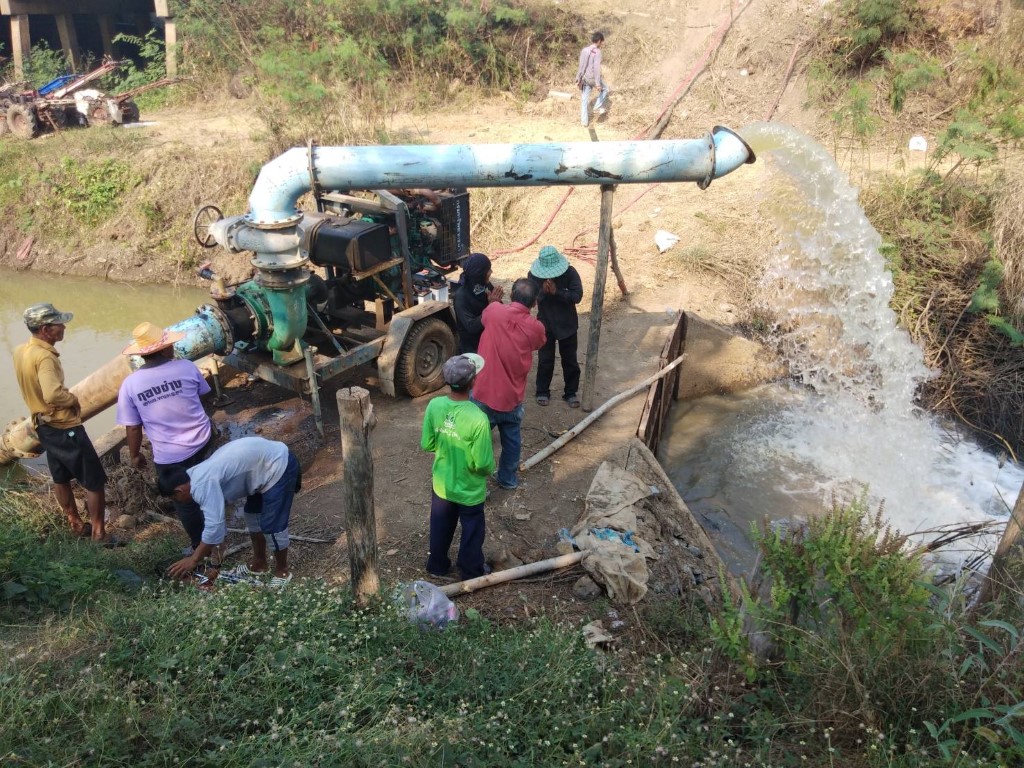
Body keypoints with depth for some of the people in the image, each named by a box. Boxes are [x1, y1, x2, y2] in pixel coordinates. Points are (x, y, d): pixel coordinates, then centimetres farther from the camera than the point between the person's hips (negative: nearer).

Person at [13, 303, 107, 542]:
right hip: (65, 427, -9)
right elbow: (53, 395, -37)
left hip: (44, 425, 10)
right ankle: (99, 534, 6)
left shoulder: (20, 352, 3)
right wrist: (73, 399, -17)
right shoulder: (43, 356, -25)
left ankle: (77, 525, 36)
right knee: (95, 481, 1)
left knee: (60, 479, 21)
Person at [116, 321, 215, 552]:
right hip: (203, 440, 2)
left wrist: (134, 455, 11)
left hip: (169, 456, -2)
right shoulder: (186, 367, -12)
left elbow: (133, 427, -6)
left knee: (185, 502, 17)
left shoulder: (130, 384, -13)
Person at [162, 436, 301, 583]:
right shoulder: (199, 477, 9)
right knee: (253, 514, 21)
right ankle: (259, 563, 36)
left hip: (279, 465, -10)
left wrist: (194, 560, -12)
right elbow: (216, 517, 21)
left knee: (272, 525, -2)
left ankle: (282, 571, 18)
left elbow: (214, 525, -23)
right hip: (266, 458, 10)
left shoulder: (202, 485, -21)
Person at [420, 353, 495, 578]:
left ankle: (437, 565, 48)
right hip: (469, 490, -4)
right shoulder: (478, 418, -33)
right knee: (471, 533, 22)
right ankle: (471, 573, 42)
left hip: (441, 484, 4)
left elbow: (426, 445, -5)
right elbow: (482, 464, -24)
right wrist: (489, 469, -2)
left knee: (440, 527, 28)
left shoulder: (434, 406, -18)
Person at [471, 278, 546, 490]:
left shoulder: (494, 311, -10)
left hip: (484, 393, -1)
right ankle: (508, 479, 39)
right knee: (512, 440, 23)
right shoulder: (536, 328, -8)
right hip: (512, 397, 2)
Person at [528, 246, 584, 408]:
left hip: (567, 324, 0)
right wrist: (543, 291, -35)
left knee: (569, 360, 10)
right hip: (545, 324, 0)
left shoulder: (570, 272, -17)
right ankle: (543, 392, 26)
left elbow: (577, 296, -22)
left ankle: (570, 392, 24)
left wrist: (556, 291, -33)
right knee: (545, 360, 10)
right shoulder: (534, 274, -13)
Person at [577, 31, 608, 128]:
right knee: (605, 89, 21)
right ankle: (597, 108, 14)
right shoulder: (597, 52, -15)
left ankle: (584, 121, 13)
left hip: (585, 78, 6)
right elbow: (597, 68, -21)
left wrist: (578, 79, 16)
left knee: (584, 100, 10)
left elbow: (581, 66, 10)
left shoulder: (584, 50, 6)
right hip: (593, 78, -6)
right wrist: (598, 83, -21)